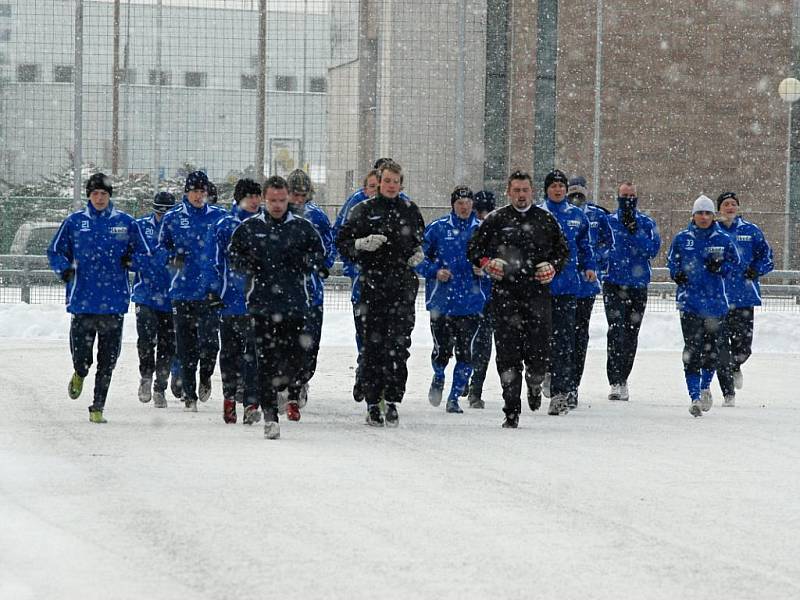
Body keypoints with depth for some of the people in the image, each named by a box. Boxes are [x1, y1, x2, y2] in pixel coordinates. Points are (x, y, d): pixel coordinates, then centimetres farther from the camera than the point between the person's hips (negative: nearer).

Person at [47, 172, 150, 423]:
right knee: (81, 357, -3)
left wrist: (131, 260, -9)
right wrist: (64, 268, -8)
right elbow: (55, 251, 12)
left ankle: (98, 407, 13)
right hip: (83, 301, -1)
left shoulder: (126, 223, 6)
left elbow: (145, 254, 12)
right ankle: (79, 375, 32)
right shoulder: (74, 222, 5)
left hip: (114, 302, 1)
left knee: (108, 362, 2)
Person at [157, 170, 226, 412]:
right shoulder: (173, 218, 6)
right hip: (183, 290, 1)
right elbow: (161, 247, 13)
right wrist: (172, 257, -8)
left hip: (211, 291, -1)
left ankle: (205, 377, 19)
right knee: (186, 346, 3)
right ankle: (189, 394, 15)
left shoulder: (218, 217, 6)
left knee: (209, 342, -11)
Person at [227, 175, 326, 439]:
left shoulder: (302, 227, 7)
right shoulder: (249, 228, 7)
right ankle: (270, 414, 0)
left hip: (294, 304, 1)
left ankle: (274, 388, 30)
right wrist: (246, 264, -6)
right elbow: (233, 253, 15)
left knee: (293, 359, -2)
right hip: (262, 303, -1)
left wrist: (304, 260, -9)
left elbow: (320, 257, 12)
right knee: (266, 359, -5)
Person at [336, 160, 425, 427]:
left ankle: (392, 402, 0)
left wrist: (418, 253, 7)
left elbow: (419, 239, 28)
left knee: (399, 345, -4)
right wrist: (362, 244, -15)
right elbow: (342, 243, 3)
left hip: (403, 286, 2)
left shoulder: (410, 210, 13)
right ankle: (373, 402, 3)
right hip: (373, 284, -2)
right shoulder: (364, 210, 4)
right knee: (372, 345, -3)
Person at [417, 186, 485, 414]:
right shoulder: (437, 228, 2)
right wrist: (434, 271, -10)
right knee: (442, 350, -3)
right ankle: (438, 378, 30)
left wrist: (483, 270, -5)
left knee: (464, 352, -2)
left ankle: (454, 397, 11)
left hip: (471, 303, 1)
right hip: (441, 301, -1)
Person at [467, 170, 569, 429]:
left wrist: (552, 267, 0)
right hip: (505, 293, 0)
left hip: (537, 292, 1)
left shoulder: (546, 220, 11)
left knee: (539, 351, -5)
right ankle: (511, 411, 0)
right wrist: (487, 263, -6)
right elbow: (473, 248, 13)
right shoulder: (496, 219, 8)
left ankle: (535, 382, 31)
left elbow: (563, 250, 20)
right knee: (508, 352, -5)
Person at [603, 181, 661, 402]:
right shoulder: (608, 222, 6)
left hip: (639, 286, 3)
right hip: (614, 284, -3)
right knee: (617, 332, -14)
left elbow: (653, 249, -6)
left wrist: (635, 232, -16)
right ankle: (616, 383, -17)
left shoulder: (646, 223, 9)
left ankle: (622, 378, 20)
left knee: (631, 335, 8)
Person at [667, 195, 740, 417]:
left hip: (715, 300, 1)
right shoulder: (682, 238, 3)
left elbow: (734, 261, 10)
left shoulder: (723, 239, 2)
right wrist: (676, 274, -4)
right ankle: (694, 396, -10)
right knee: (692, 349, -10)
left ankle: (705, 388, 32)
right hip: (689, 301, -1)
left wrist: (720, 268, -9)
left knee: (711, 348, 8)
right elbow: (672, 260, 15)